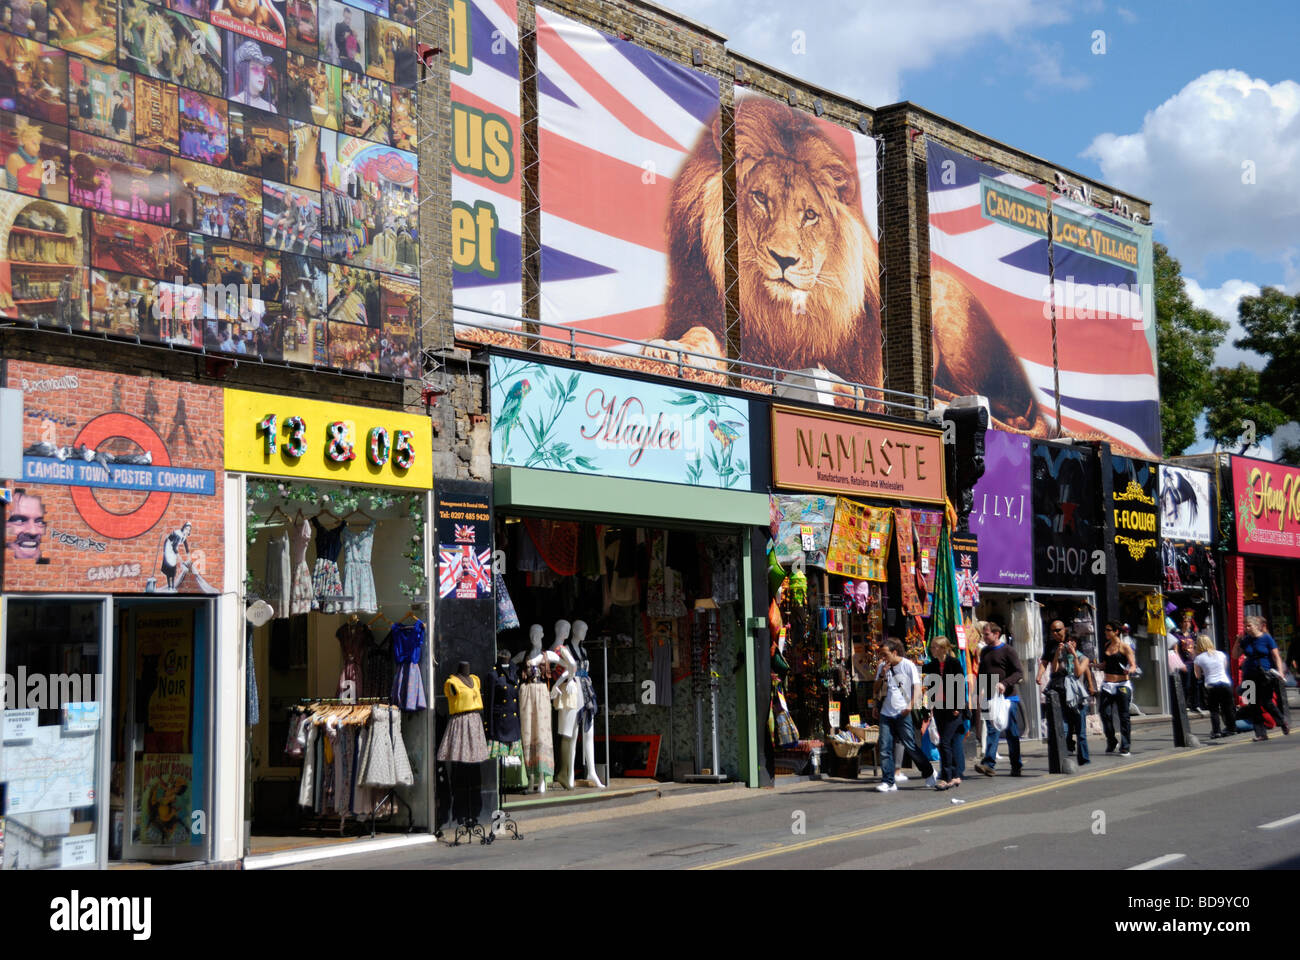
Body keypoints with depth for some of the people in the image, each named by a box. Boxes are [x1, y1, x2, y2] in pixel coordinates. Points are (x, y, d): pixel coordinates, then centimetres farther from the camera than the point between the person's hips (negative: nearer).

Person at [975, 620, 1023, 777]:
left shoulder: (1008, 650, -4)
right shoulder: (984, 652, 15)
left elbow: (1019, 673, -9)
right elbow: (981, 673, 24)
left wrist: (1004, 684, -23)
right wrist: (982, 688, 7)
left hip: (1008, 696, -5)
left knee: (1012, 733, 2)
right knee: (992, 731, -5)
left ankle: (1016, 766, 11)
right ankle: (989, 764, -14)